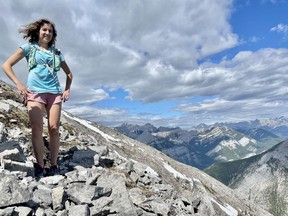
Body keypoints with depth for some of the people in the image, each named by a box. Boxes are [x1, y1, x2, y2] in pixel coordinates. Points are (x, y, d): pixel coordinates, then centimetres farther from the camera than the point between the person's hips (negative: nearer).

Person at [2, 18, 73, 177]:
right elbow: (6, 65, 6)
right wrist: (19, 84, -7)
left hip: (55, 93, 2)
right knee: (36, 129, -12)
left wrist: (67, 89, 10)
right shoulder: (29, 47, 11)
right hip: (34, 92, -2)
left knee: (54, 129, -7)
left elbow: (69, 73, 26)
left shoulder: (56, 52, 18)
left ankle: (53, 165, -1)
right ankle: (40, 166, -5)